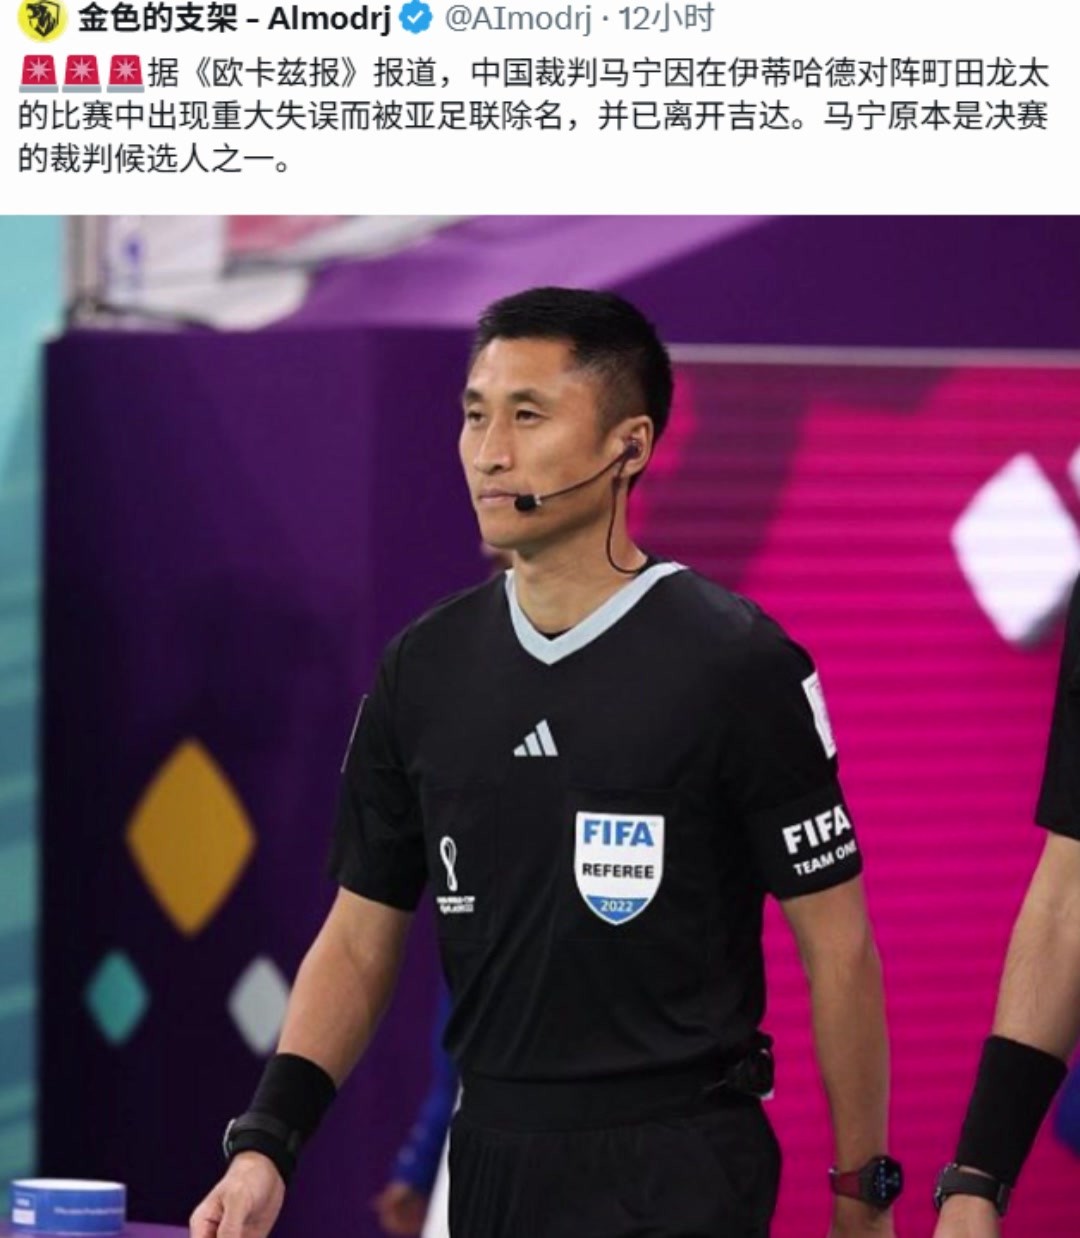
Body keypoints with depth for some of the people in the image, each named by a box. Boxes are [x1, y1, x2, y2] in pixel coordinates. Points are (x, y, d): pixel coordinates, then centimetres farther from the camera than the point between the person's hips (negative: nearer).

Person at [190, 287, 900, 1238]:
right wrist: (266, 1143, -3)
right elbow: (361, 939, 10)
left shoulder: (738, 664, -9)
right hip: (490, 1157, 5)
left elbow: (835, 946, -6)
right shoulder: (425, 668, 6)